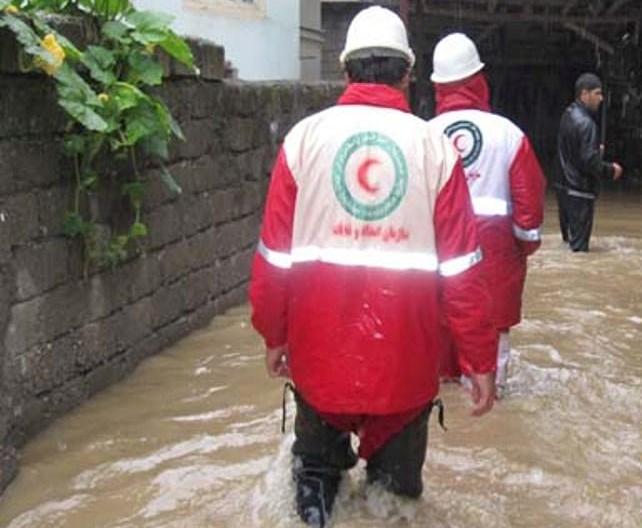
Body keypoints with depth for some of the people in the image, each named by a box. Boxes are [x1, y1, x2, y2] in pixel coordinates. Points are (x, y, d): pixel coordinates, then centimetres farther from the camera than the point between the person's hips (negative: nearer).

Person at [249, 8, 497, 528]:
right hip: (406, 354, 0)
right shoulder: (434, 145, -5)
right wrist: (481, 359, 2)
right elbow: (462, 268, -6)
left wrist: (274, 335, 12)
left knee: (317, 465, 25)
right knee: (398, 485, 21)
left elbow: (275, 254, -1)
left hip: (320, 346, 0)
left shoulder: (305, 137, -3)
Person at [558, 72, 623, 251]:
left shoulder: (568, 115, 9)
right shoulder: (584, 123, -20)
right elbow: (590, 162, -22)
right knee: (579, 245, -3)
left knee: (570, 240, 18)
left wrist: (596, 150, 14)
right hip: (581, 191, -9)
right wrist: (611, 169, -8)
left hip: (567, 188, 10)